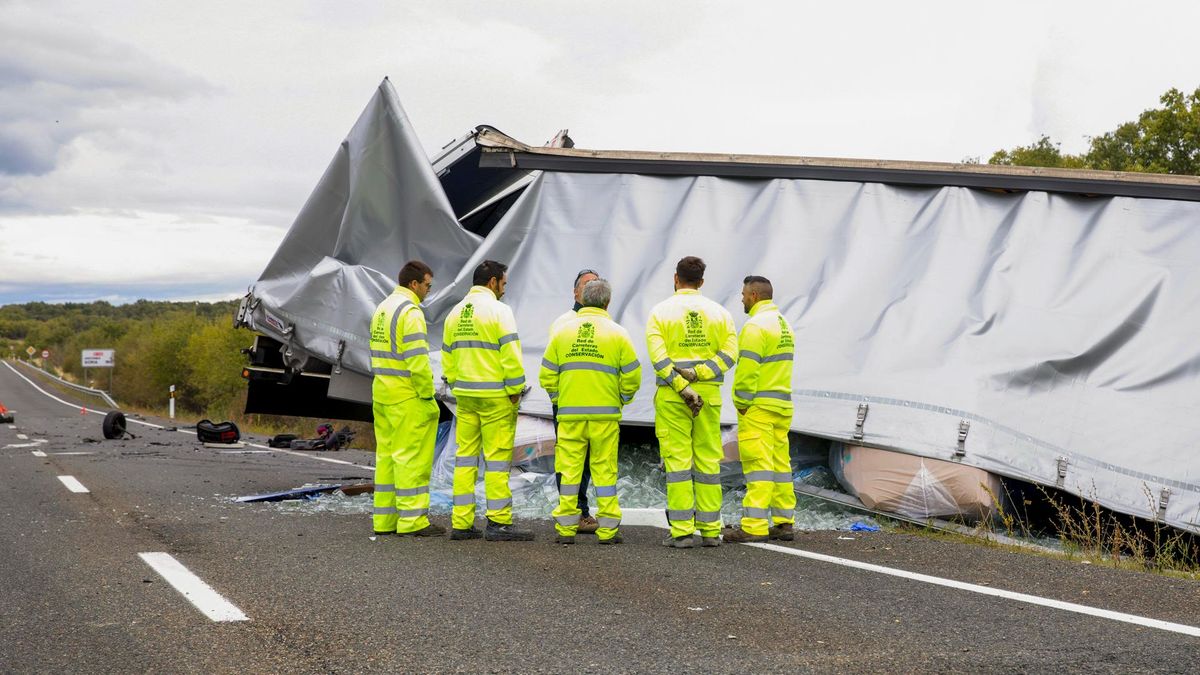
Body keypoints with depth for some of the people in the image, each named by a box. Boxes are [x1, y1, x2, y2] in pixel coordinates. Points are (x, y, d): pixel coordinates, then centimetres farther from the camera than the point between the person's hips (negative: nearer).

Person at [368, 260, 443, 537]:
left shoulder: (382, 309, 15)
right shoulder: (410, 312, -14)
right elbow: (418, 361, -21)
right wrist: (428, 397, -13)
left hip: (382, 393, 9)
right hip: (407, 396, -9)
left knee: (387, 455, 11)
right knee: (412, 456, -5)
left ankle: (384, 519, 15)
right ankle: (412, 520, -4)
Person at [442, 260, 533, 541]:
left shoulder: (455, 313, 14)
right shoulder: (497, 310, -9)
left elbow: (447, 357, 16)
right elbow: (511, 354, -14)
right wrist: (516, 391, -8)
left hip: (465, 396, 7)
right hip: (496, 396, -7)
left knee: (465, 457, 9)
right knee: (497, 458, -4)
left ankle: (461, 523, 10)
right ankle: (499, 523, -3)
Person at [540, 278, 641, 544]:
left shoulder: (562, 330, 5)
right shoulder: (617, 333, 0)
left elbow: (547, 376, 6)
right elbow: (632, 377, -1)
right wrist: (620, 401, 14)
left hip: (569, 414, 2)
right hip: (605, 413, -1)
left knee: (569, 468, 6)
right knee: (605, 469, 4)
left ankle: (566, 528, 7)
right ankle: (608, 529, 5)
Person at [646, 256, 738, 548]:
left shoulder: (660, 312, -1)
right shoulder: (719, 312, 8)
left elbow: (658, 356, -13)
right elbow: (729, 352, -4)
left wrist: (682, 388, -15)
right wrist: (698, 374, -11)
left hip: (672, 395, -3)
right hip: (709, 395, 3)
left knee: (677, 460, -1)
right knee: (708, 459, 8)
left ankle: (682, 531, -3)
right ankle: (711, 530, 10)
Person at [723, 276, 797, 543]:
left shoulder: (756, 326, -12)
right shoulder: (784, 324, 17)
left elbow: (747, 369, -19)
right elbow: (782, 365, 15)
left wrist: (741, 403, -11)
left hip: (758, 406, -9)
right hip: (782, 405, 9)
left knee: (758, 463, -10)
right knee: (780, 463, 11)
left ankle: (754, 526, -10)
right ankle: (784, 523, 14)